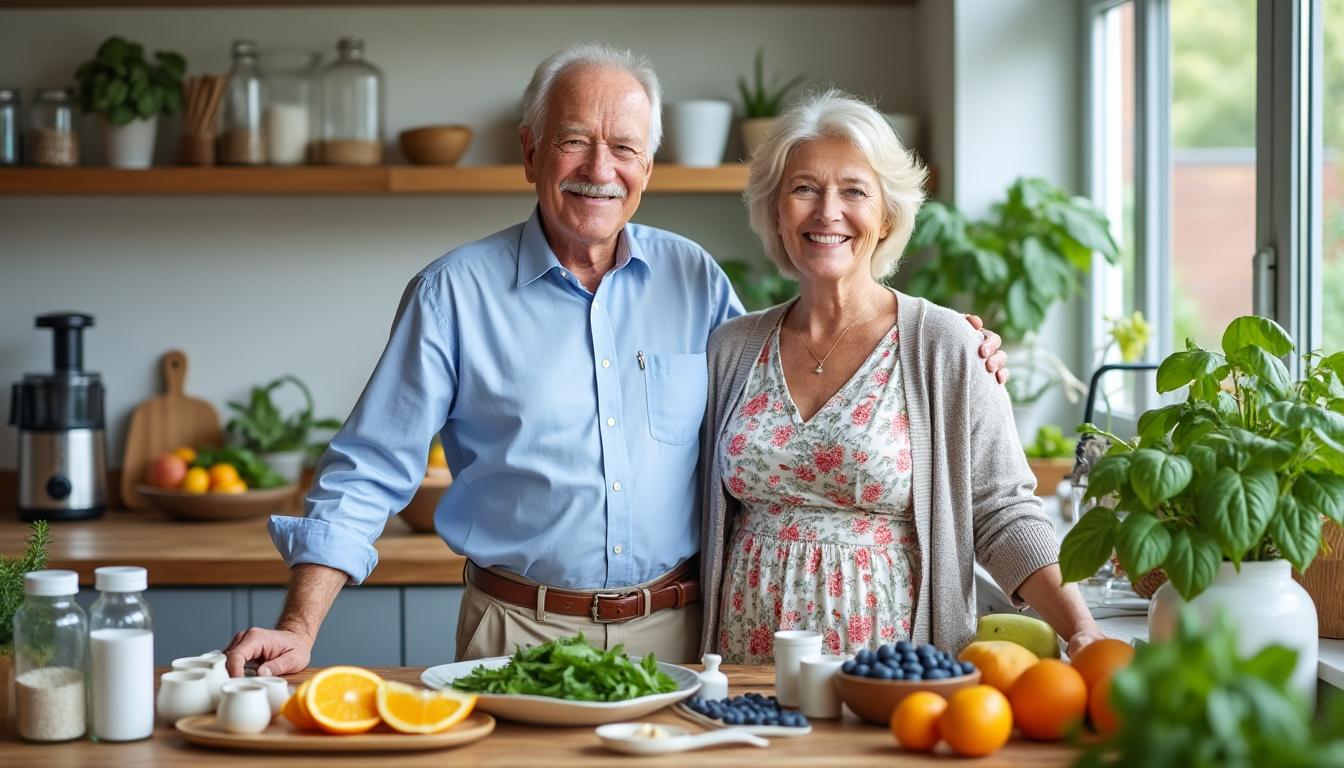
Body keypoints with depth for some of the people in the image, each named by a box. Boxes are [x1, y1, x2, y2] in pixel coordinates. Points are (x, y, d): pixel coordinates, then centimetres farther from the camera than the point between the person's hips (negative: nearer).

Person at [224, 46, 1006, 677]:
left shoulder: (697, 280, 5)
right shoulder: (456, 292, -3)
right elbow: (368, 475, -2)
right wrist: (298, 630, -12)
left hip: (672, 629, 2)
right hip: (522, 631, -2)